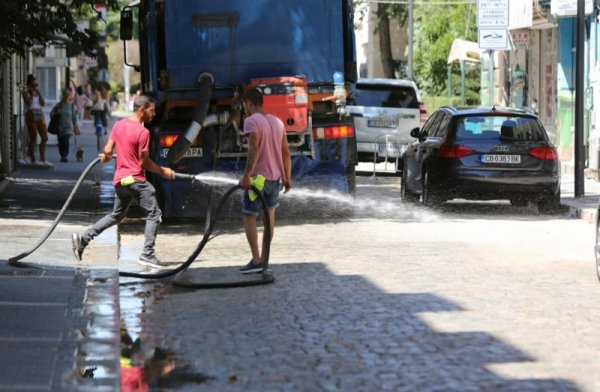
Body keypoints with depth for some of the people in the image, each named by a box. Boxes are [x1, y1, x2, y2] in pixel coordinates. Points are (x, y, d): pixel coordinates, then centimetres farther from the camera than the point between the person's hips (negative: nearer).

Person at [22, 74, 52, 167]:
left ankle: (43, 159, 8)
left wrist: (39, 93, -1)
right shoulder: (26, 92, -2)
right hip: (31, 116, -6)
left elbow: (43, 103, 6)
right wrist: (32, 94, -11)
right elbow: (29, 103, -17)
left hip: (40, 116, 6)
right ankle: (33, 160, 4)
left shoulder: (37, 92, 15)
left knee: (45, 138, 2)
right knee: (33, 139, -3)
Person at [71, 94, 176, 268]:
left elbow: (107, 152, 7)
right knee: (154, 214, -2)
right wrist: (163, 171, -1)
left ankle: (83, 238, 16)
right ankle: (147, 254, -10)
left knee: (116, 215, 22)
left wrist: (104, 157, 30)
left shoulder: (118, 125, 7)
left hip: (120, 179, 8)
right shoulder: (142, 132, -15)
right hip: (135, 180, -8)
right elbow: (144, 162, -13)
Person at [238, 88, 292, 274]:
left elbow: (254, 149, -24)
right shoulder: (277, 122, 12)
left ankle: (256, 260, -8)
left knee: (248, 217, 0)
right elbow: (285, 152, 12)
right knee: (269, 216, 14)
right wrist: (287, 177, 15)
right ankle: (264, 258, 18)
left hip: (258, 177, -7)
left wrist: (246, 175, -26)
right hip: (275, 177, 7)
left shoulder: (251, 121, -11)